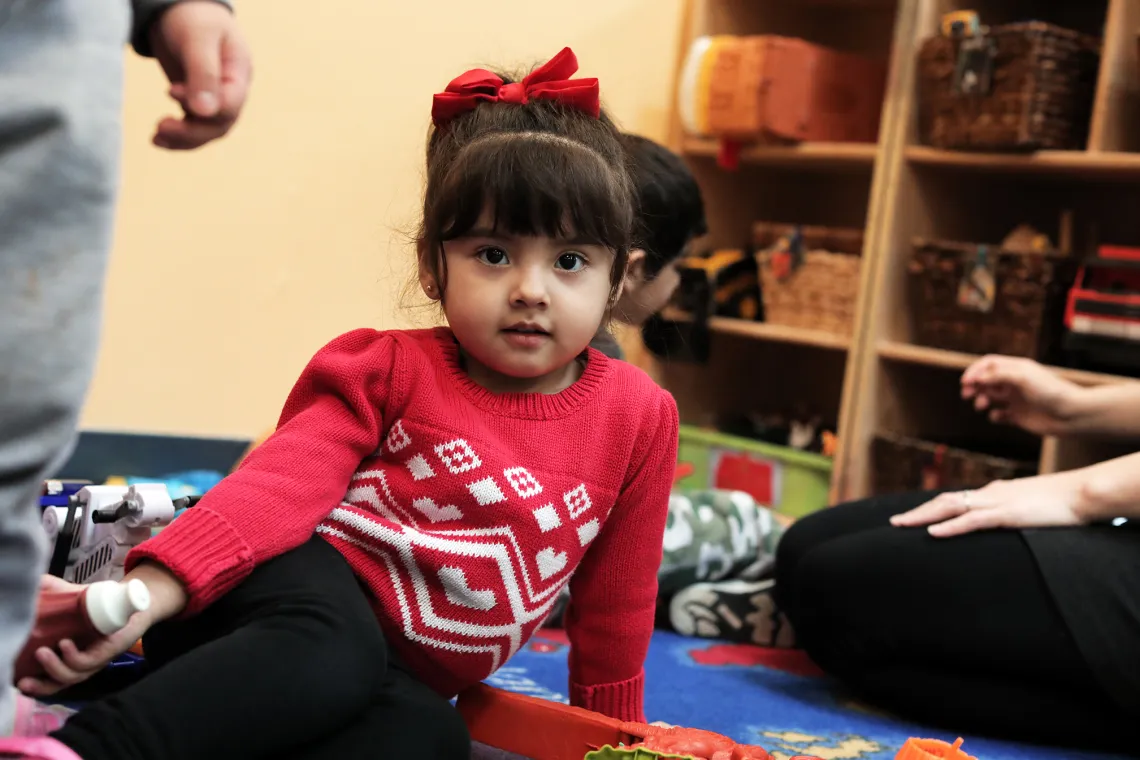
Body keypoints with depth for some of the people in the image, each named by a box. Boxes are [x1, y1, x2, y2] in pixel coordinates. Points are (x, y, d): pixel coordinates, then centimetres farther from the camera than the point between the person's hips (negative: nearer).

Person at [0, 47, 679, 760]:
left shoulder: (638, 418, 3)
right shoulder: (392, 372, -2)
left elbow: (616, 611, 13)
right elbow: (282, 484, -17)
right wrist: (151, 588, -33)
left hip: (401, 679, 2)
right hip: (307, 591, -1)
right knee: (326, 648, -40)